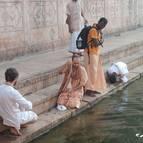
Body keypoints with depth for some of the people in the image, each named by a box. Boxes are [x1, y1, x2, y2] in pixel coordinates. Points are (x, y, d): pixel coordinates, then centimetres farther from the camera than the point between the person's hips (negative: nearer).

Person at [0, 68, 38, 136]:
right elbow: (28, 106, -23)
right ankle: (14, 127, 15)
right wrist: (29, 103, 1)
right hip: (14, 119, -6)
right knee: (34, 116, 18)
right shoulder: (13, 92, -32)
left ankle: (14, 126, 21)